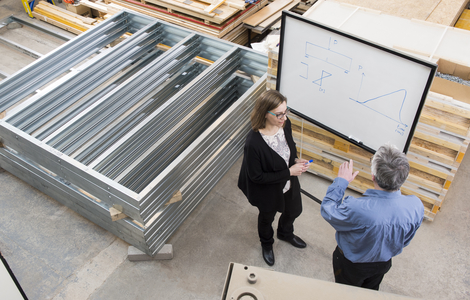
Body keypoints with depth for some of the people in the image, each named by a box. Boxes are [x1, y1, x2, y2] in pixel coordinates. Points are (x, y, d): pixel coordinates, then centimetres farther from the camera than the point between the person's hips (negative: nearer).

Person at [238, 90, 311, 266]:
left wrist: (296, 160, -16)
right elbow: (256, 176, -29)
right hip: (267, 191, -5)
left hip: (289, 184, 6)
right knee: (267, 217, 26)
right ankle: (267, 244, 62)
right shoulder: (254, 142, -40)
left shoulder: (285, 124, -20)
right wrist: (289, 172, -28)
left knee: (294, 211, 31)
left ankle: (285, 233, 67)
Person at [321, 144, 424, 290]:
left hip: (351, 265, -4)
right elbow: (405, 241, -8)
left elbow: (328, 210, -24)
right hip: (384, 263, 4)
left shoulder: (357, 209, -47)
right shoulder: (417, 206, -29)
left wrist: (341, 181, -15)